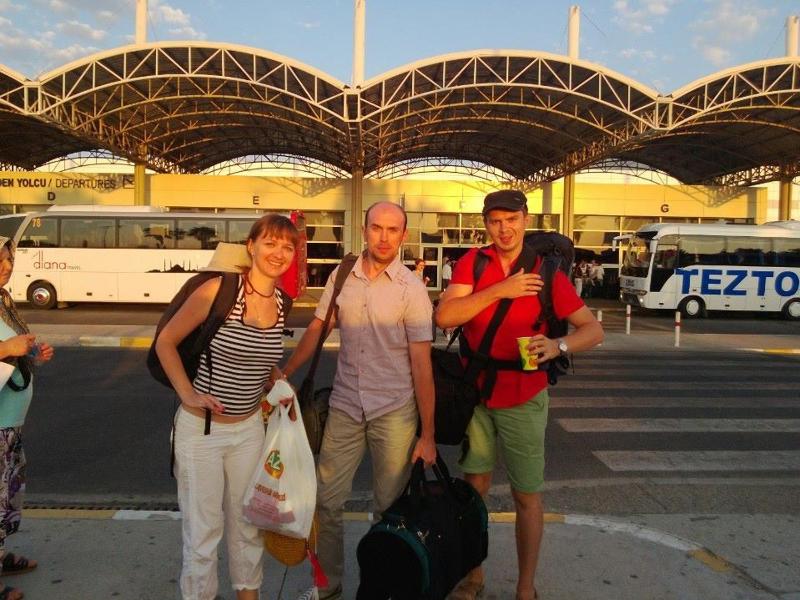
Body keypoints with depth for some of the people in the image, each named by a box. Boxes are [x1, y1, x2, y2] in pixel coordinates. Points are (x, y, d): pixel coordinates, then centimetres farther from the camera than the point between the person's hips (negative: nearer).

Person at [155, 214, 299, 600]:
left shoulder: (281, 305, 0)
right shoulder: (218, 290, -17)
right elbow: (165, 342, -8)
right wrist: (188, 394, -14)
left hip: (249, 428, 5)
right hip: (199, 429, -5)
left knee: (247, 524, 19)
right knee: (203, 530, 9)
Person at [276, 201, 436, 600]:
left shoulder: (411, 289, -8)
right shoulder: (342, 277, 2)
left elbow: (421, 365, -8)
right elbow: (317, 330, 12)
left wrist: (427, 434, -7)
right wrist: (284, 372, 2)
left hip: (394, 411, -3)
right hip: (345, 406, 3)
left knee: (390, 507, 10)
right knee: (326, 500, 8)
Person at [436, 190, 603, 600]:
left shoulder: (547, 272, -7)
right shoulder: (472, 262, -2)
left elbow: (593, 329, -8)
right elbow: (444, 317, -15)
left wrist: (559, 345, -28)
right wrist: (499, 290, -22)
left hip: (522, 399, -2)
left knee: (526, 496, 6)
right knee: (475, 487, 14)